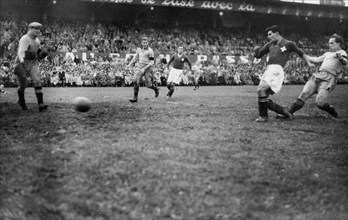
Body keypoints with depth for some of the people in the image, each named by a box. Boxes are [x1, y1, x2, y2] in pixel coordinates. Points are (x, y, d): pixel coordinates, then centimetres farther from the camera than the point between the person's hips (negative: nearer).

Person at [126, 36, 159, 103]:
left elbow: (152, 63, -14)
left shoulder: (150, 51, -11)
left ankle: (156, 89, 37)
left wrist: (144, 68, -21)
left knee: (148, 84, 2)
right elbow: (135, 58, 20)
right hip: (139, 67, 4)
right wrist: (129, 65, 10)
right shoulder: (139, 49, 7)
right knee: (136, 81, -14)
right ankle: (135, 98, -10)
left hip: (147, 68, -4)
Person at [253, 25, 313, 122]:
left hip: (277, 70, -7)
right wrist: (256, 50, 5)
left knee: (261, 89, -25)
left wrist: (309, 63, 20)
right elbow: (258, 56, 25)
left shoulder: (288, 44, 9)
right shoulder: (270, 45, 22)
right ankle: (282, 110, 14)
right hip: (268, 70, 7)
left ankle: (263, 116, -17)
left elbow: (301, 53, 22)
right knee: (264, 98, 0)